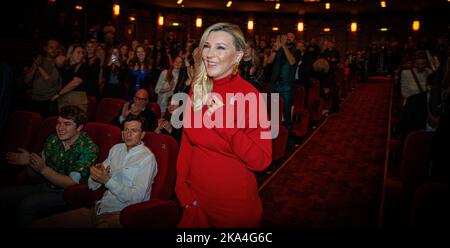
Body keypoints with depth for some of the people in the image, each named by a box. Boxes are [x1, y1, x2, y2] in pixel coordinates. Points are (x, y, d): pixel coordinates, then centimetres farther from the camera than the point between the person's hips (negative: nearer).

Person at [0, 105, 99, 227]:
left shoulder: (89, 148, -15)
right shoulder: (53, 139, 4)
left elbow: (72, 183, -18)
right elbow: (35, 173, 10)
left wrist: (43, 169, -27)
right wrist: (29, 162, -12)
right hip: (46, 187, 7)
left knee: (28, 204, -28)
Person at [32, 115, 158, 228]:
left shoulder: (147, 158, -6)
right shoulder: (116, 148, 14)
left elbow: (137, 197, -16)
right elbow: (92, 185, 15)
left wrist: (108, 180, -22)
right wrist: (96, 174, -8)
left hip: (120, 214, -5)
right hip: (98, 208, 6)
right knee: (39, 223, -7)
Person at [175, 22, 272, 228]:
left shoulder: (249, 95, -18)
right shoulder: (197, 91, -2)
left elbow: (261, 161, -21)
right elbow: (186, 142, 6)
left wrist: (226, 122, -31)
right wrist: (182, 186, -1)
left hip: (234, 203, -4)